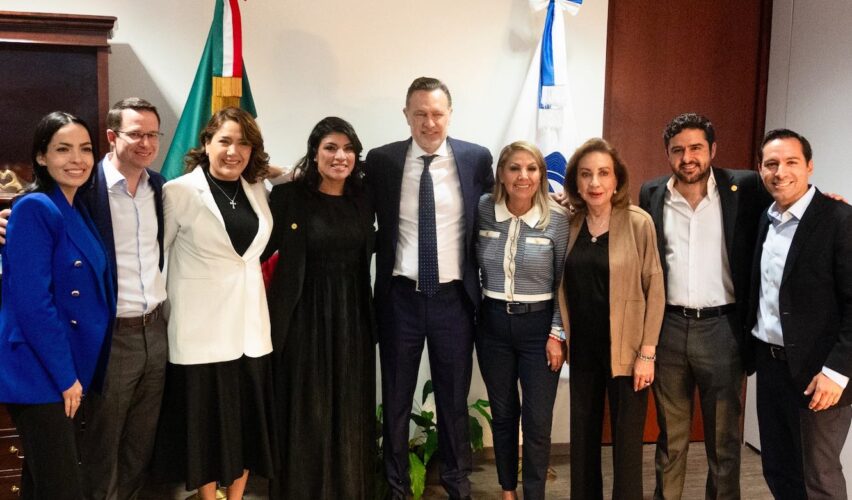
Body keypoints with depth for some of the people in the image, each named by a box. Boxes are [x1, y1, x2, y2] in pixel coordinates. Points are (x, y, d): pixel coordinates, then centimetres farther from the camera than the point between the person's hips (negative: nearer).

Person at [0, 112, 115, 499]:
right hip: (39, 373, -8)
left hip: (68, 369, 8)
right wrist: (65, 376, -16)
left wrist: (74, 372, 11)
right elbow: (32, 303, -20)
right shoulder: (34, 209, -15)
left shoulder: (79, 211, 10)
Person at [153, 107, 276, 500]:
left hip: (249, 322, 5)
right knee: (205, 417, 6)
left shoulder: (258, 190, 8)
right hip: (201, 326, -5)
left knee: (247, 417, 12)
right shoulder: (178, 191, -6)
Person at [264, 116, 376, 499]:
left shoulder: (363, 200, 5)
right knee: (305, 412, 7)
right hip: (304, 318, -3)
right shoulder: (288, 195, -6)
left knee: (350, 412, 12)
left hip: (352, 319, 4)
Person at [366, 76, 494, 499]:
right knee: (396, 400, 13)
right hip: (400, 297, 0)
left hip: (454, 297, 0)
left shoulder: (476, 158, -2)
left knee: (454, 399, 14)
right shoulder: (381, 160, -2)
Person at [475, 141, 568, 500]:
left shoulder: (558, 218, -10)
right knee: (502, 414, 15)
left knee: (538, 422, 2)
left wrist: (557, 334, -7)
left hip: (539, 326, -2)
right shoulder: (483, 210, -4)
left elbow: (564, 283, -4)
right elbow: (471, 267, 8)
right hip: (493, 324, 2)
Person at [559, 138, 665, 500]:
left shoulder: (638, 223, -10)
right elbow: (563, 286, 8)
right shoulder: (570, 223, 2)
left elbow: (654, 289, -9)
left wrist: (647, 353, -10)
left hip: (625, 349, -4)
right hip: (582, 348, 4)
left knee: (627, 440, 5)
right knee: (583, 436, 14)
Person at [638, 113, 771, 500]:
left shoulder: (745, 188, -4)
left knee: (724, 436, 10)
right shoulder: (652, 194, 4)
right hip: (667, 327, 2)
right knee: (670, 434, 16)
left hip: (722, 327, -2)